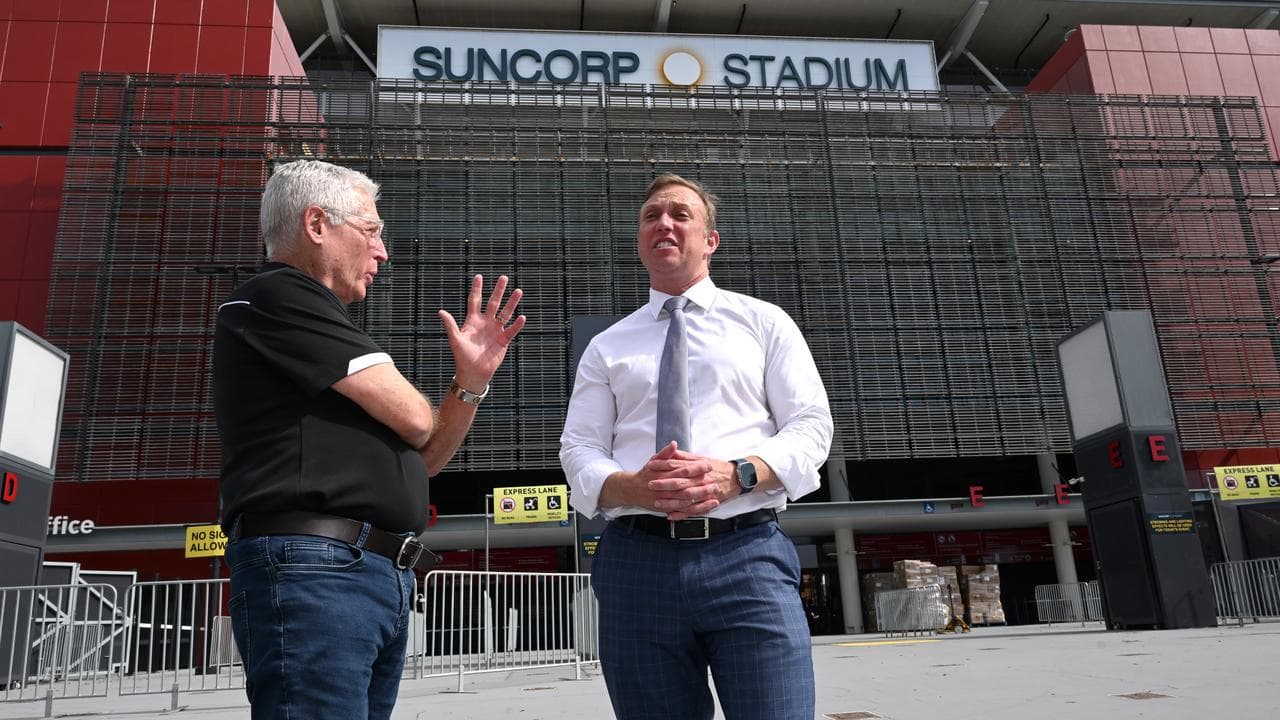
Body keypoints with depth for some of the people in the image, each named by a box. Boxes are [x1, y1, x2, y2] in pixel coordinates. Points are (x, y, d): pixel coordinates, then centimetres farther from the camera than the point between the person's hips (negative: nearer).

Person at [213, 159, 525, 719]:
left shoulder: (318, 319, 24)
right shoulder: (279, 297, -5)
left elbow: (418, 458, 21)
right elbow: (411, 417, -10)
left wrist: (472, 380, 6)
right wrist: (399, 403, 14)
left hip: (381, 578, 10)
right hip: (314, 569, -10)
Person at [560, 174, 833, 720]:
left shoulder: (763, 321, 13)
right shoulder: (607, 346, 17)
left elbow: (810, 427, 5)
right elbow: (578, 451, 9)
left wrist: (736, 474, -14)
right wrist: (632, 486, -14)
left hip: (747, 555, -1)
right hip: (637, 561, 2)